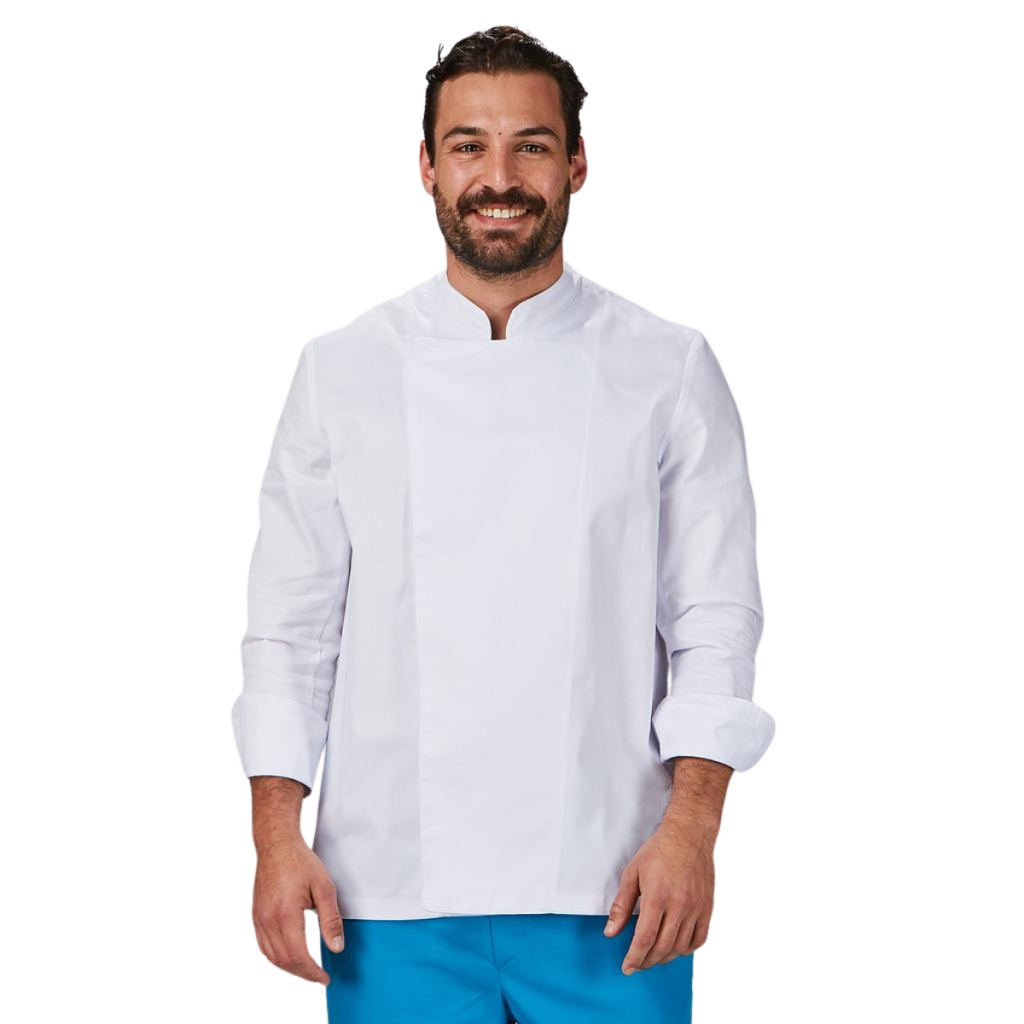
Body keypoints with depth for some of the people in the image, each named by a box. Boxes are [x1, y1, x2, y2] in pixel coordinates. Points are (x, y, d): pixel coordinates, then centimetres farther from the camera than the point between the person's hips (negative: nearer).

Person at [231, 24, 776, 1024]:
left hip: (608, 894, 0)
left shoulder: (669, 372, 3)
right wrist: (277, 835, -3)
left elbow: (714, 620, 1)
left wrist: (690, 825, -10)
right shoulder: (342, 372, 6)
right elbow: (291, 626, 6)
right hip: (393, 893, 1)